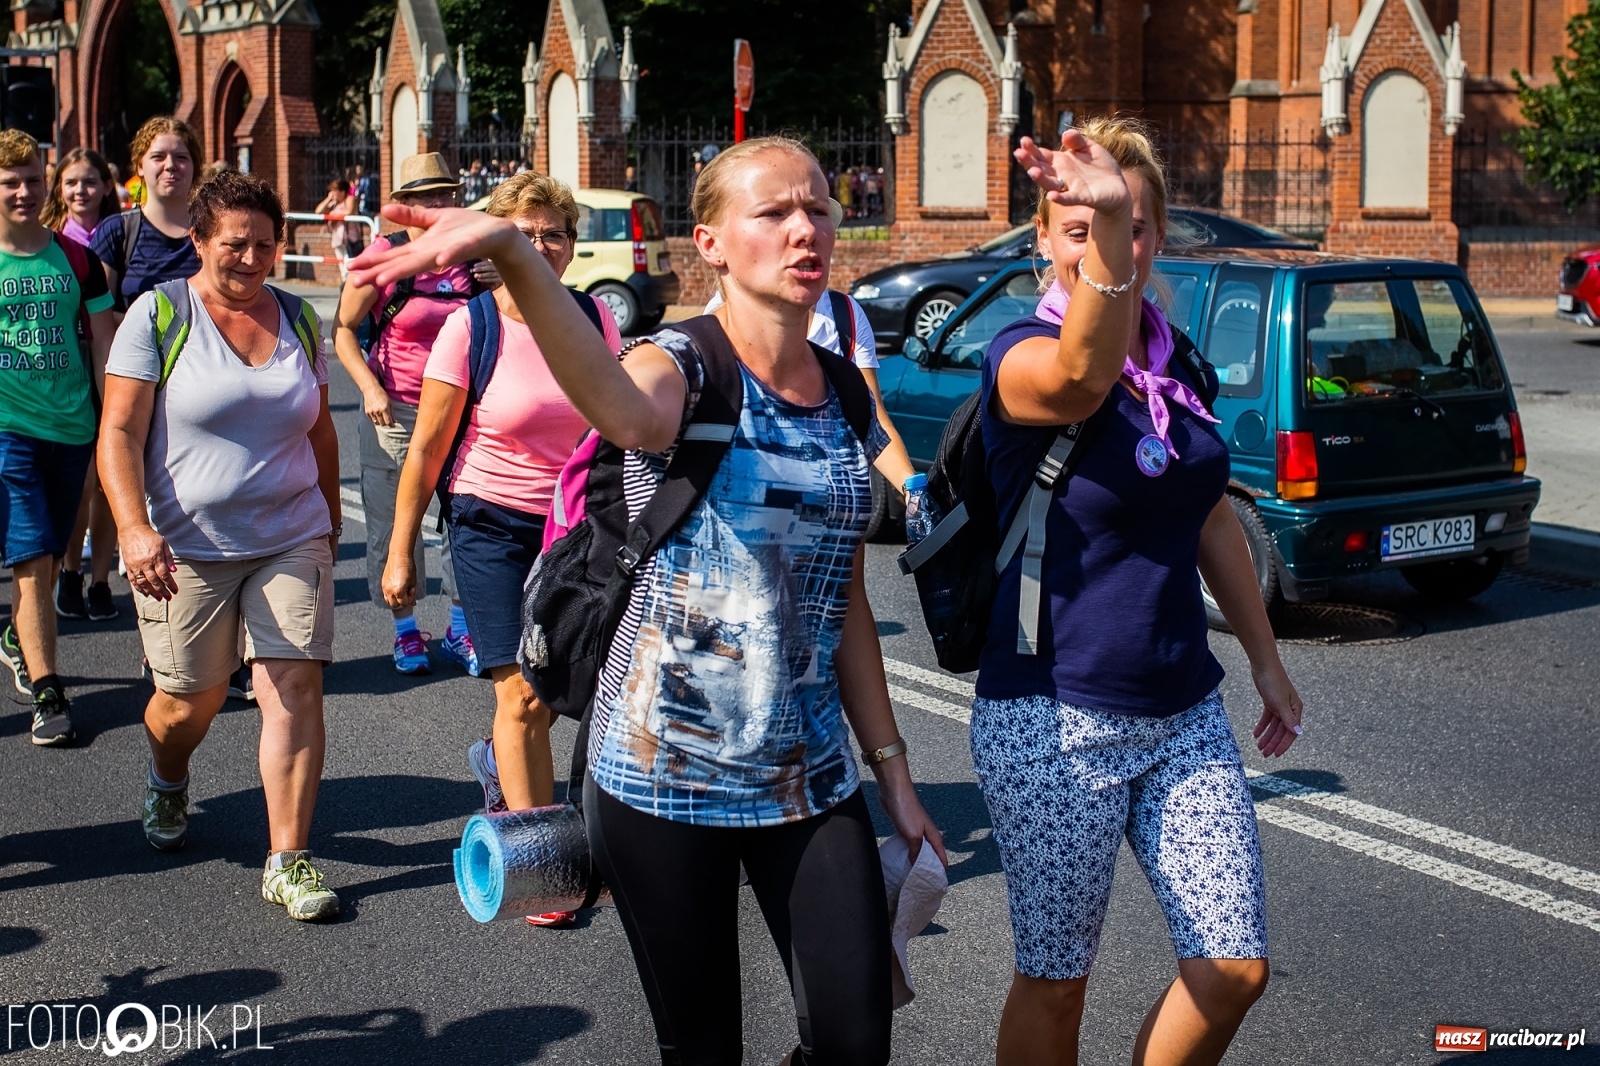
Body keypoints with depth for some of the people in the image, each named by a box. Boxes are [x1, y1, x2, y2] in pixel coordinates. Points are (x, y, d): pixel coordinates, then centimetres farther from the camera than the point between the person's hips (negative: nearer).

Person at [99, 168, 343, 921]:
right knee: (191, 699, 8)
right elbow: (119, 433, -10)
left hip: (292, 542, 3)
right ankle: (166, 782, 44)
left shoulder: (298, 319, 8)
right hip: (187, 549, -2)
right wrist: (134, 526, -24)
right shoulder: (158, 313, -4)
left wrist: (330, 521, 22)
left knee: (295, 687, -8)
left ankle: (288, 860, 0)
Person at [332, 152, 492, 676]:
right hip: (396, 408, -2)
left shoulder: (471, 256, 4)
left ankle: (459, 629, 16)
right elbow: (343, 329, -2)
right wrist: (371, 389, -14)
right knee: (394, 521, 5)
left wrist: (501, 286, -7)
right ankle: (405, 630, 20)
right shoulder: (386, 255, -5)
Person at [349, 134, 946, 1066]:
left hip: (810, 774, 5)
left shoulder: (848, 402, 6)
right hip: (665, 774, -4)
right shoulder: (683, 368, -11)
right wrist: (512, 252, -57)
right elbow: (626, 411, -39)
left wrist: (890, 765, 12)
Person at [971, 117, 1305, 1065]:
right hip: (1057, 723, -6)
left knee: (1235, 969, 6)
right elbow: (1079, 377, -39)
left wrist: (1267, 660, 23)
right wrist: (1101, 224, -55)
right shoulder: (1021, 356, -13)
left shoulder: (1177, 363, 7)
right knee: (1056, 981, 7)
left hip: (1184, 713, 6)